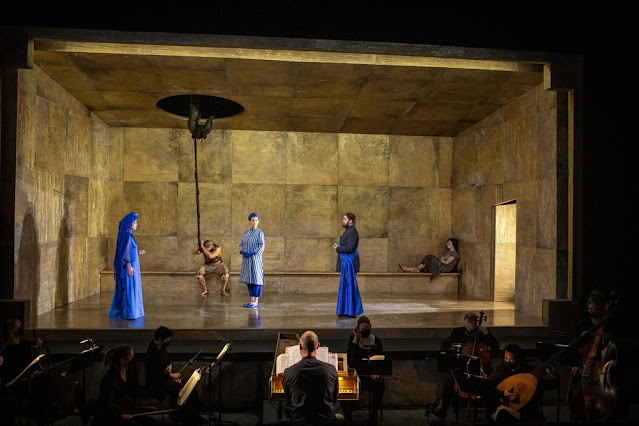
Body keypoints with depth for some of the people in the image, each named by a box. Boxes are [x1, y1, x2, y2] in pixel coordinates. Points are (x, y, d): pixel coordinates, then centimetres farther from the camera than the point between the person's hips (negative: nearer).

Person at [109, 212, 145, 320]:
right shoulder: (127, 235, -14)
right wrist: (129, 266, -23)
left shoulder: (128, 235, 15)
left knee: (128, 289, 13)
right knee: (129, 288, -6)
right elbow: (125, 252, -20)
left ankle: (119, 311, 19)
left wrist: (137, 253, 21)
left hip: (131, 265, 10)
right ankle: (129, 313, -3)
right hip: (129, 266, -10)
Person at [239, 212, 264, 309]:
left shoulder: (259, 233, -5)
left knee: (255, 278, -5)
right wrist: (242, 252, -8)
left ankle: (256, 301, -2)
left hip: (255, 259, -6)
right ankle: (252, 300, 13)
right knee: (249, 279, 7)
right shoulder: (246, 233, 12)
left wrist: (252, 253, -20)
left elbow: (261, 246, -11)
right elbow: (241, 245, 12)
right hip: (246, 260, 6)